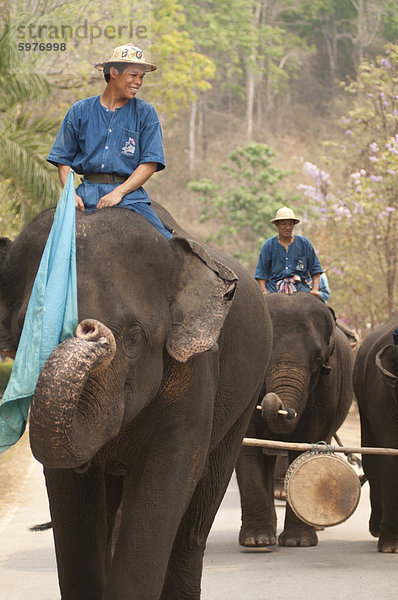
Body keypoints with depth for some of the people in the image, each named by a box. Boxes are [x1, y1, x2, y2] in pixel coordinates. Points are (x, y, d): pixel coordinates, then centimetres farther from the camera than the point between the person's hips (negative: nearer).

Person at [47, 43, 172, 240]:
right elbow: (63, 159, 13)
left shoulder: (145, 113, 10)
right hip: (88, 192, 1)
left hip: (129, 194, -1)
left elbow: (150, 163, 1)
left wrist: (119, 192, -12)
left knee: (169, 245, -21)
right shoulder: (80, 112, 13)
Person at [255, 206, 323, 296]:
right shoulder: (268, 245, 10)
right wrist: (264, 292, -7)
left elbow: (315, 269, 12)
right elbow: (261, 273, 8)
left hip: (300, 286, 1)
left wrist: (315, 289, -3)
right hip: (275, 288, -1)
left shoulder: (304, 243, 11)